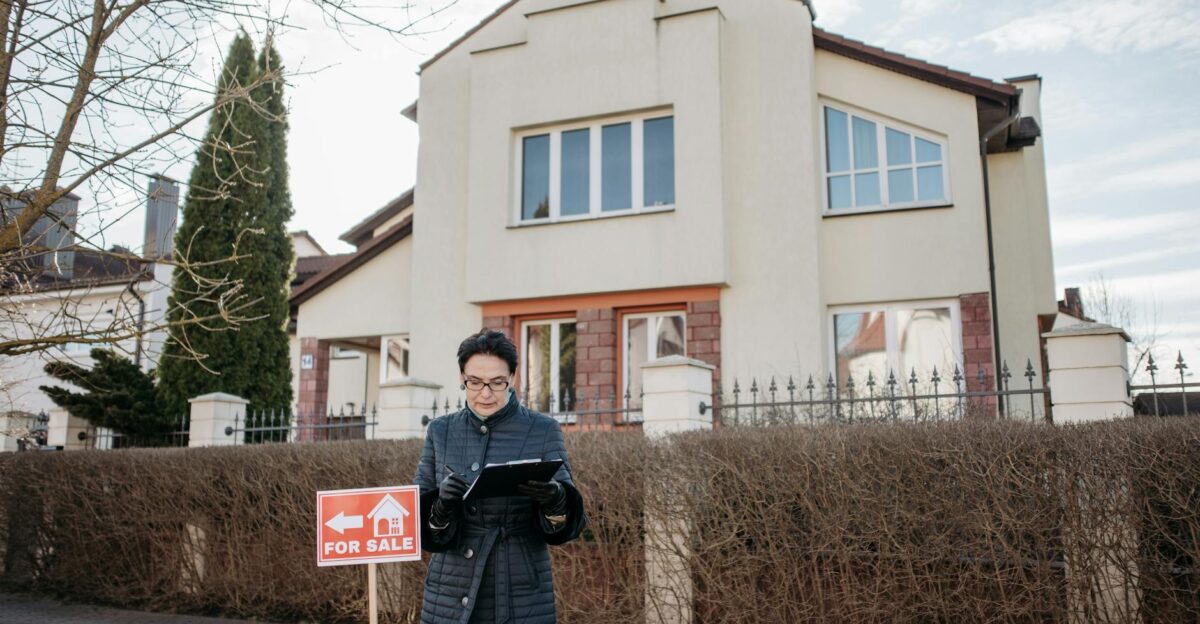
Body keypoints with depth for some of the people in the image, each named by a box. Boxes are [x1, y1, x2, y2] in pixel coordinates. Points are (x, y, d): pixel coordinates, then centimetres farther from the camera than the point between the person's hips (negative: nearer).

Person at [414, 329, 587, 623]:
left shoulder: (544, 430, -5)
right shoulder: (440, 431, 2)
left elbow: (568, 521, -7)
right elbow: (416, 519, 0)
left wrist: (555, 501, -29)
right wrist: (441, 507, -21)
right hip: (449, 599, 2)